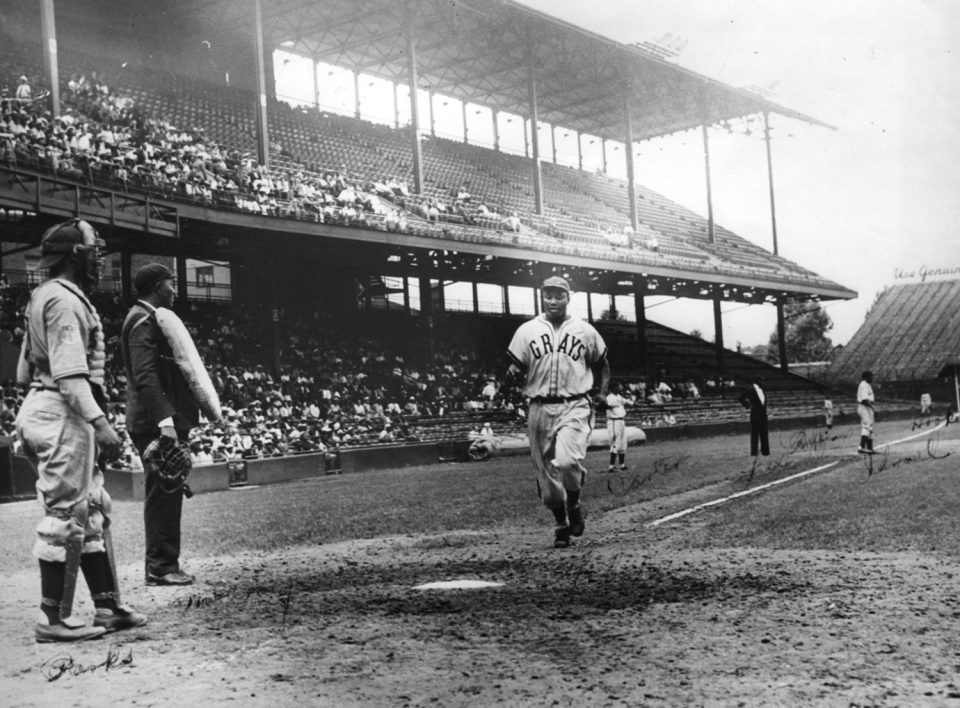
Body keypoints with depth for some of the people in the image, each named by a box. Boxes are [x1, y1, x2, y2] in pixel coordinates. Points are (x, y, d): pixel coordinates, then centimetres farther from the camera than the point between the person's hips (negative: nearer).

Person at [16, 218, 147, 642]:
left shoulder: (44, 297, 21)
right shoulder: (64, 299, -12)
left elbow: (25, 372, 23)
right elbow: (70, 373, -22)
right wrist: (99, 422, -26)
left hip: (40, 409, 11)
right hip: (64, 415, -11)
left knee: (92, 512, 13)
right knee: (66, 515, -6)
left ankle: (108, 606, 17)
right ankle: (53, 619, 0)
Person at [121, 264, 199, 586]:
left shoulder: (149, 318, 20)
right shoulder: (143, 321, -12)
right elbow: (145, 375, -21)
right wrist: (164, 420, -27)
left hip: (159, 422, 10)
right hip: (155, 423, -10)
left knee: (166, 492, 12)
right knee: (163, 492, -7)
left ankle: (163, 564, 17)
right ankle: (161, 566, -3)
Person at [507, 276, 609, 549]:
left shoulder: (586, 331, 7)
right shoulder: (527, 330, 7)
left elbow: (602, 364, 18)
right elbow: (515, 367, 4)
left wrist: (602, 392, 6)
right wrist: (511, 374, -18)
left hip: (575, 407, -2)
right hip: (539, 408, 2)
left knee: (566, 461, -24)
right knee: (546, 473, 5)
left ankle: (574, 505, 5)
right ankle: (561, 524, 25)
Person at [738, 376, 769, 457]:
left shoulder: (762, 390, 12)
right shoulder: (751, 390, -10)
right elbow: (741, 398, -11)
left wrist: (764, 407, 13)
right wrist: (748, 405, -10)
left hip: (763, 414, 7)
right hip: (755, 414, -7)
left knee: (764, 433, 10)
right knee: (755, 433, -4)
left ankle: (765, 451, 17)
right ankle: (753, 452, 0)